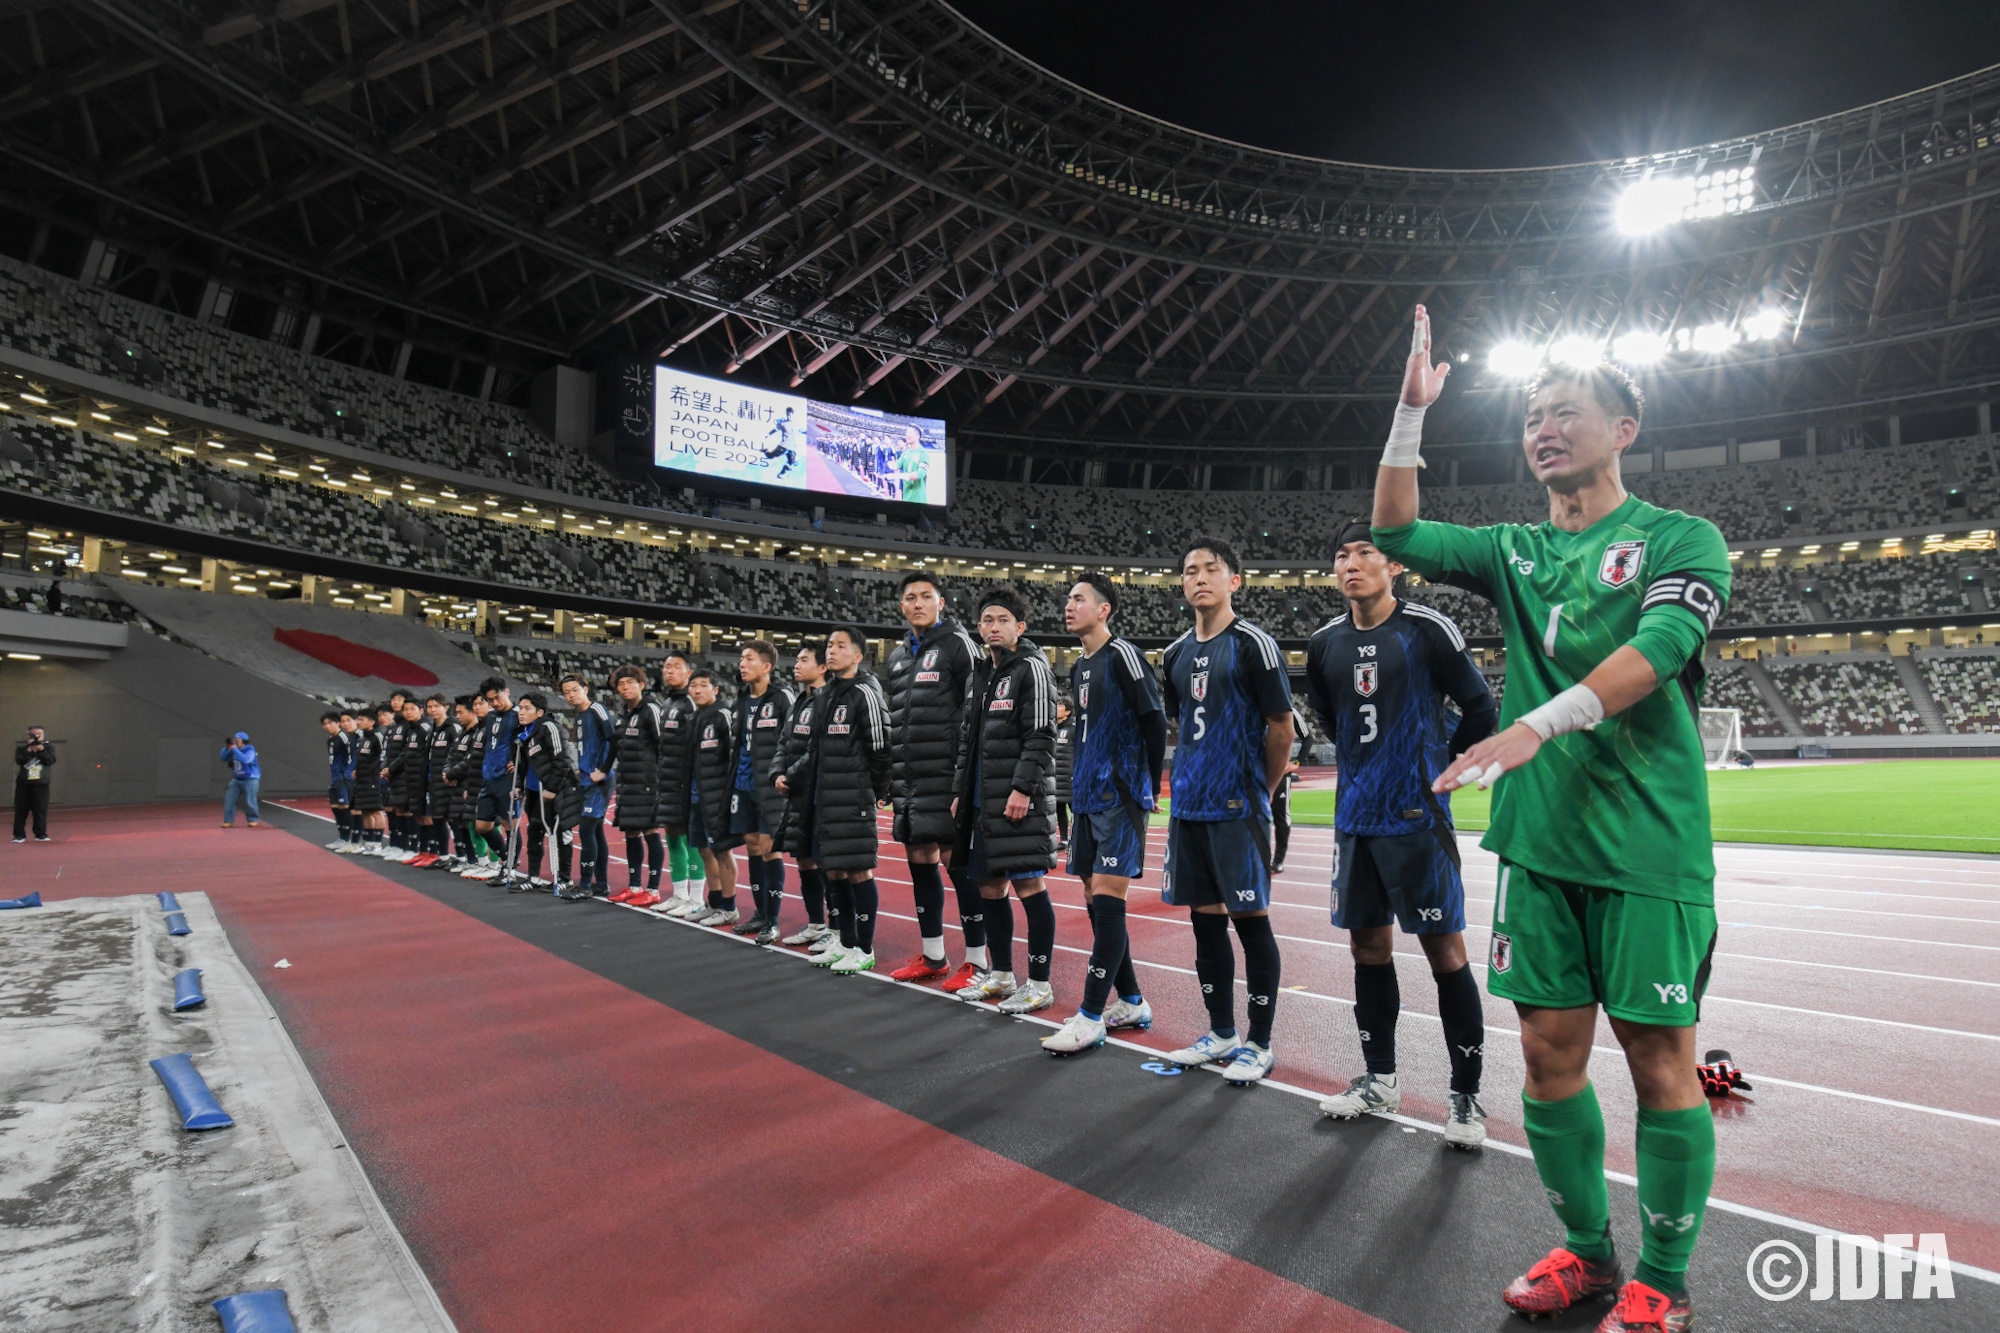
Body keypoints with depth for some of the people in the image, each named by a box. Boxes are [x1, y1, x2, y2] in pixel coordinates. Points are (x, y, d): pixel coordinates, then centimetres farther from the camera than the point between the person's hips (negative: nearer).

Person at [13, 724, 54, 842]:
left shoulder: (48, 747, 6)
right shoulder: (22, 748, 6)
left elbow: (51, 761, -8)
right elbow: (19, 761, -10)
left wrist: (42, 751, -18)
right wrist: (29, 750, -18)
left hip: (41, 785, -1)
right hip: (23, 785, 1)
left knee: (41, 811, 0)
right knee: (20, 811, 3)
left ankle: (41, 834, 6)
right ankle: (19, 835, 9)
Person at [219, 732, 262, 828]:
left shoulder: (250, 750, -14)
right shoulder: (233, 750, 5)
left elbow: (245, 760, -31)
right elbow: (223, 758, 4)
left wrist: (234, 749, -29)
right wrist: (226, 748, -11)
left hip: (250, 779, -6)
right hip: (236, 779, 7)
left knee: (249, 801, -7)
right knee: (228, 800, 0)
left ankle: (252, 820, 9)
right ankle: (228, 821, 7)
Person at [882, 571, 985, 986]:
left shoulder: (958, 644, -5)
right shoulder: (898, 656, 17)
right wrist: (888, 776, 16)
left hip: (945, 777, -7)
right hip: (908, 781, 8)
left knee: (956, 861, -4)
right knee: (919, 860, 12)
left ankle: (977, 961, 6)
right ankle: (932, 956, 25)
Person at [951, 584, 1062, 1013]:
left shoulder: (1032, 668, -6)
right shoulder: (980, 676, 18)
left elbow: (1041, 736, -14)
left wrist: (1022, 788, -20)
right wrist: (960, 792, 17)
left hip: (1020, 800, -8)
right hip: (982, 801, 8)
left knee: (1029, 885, -4)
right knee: (989, 885, 13)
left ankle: (1039, 984, 6)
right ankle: (1001, 974, 26)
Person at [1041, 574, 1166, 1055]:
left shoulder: (1122, 656, -9)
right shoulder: (1079, 667, 17)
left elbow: (1154, 720, -11)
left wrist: (1150, 787, -7)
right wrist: (1079, 781, 17)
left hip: (1121, 798, -9)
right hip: (1089, 798, 9)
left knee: (1107, 901, -8)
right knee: (1095, 901, 11)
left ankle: (1090, 1017, -2)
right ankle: (1130, 1002, 23)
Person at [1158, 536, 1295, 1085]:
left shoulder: (1253, 644, -7)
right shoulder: (1177, 654, 12)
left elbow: (1281, 726, -5)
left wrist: (1260, 792, 2)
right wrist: (1189, 784, 13)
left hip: (1238, 809, -6)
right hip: (1189, 807, 7)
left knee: (1250, 918, 1)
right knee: (1204, 917, 12)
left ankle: (1259, 1044, 15)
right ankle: (1221, 1034, 26)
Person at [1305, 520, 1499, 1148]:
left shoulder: (1427, 630, -8)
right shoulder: (1325, 643, 7)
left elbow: (1481, 709, -2)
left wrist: (1437, 769, 5)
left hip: (1416, 816, -5)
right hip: (1356, 817, 6)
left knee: (1444, 949, 1)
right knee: (1367, 944, 12)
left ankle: (1466, 1094, 15)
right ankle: (1379, 1078, 27)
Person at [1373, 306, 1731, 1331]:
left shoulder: (1679, 537, 1)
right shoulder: (1517, 550, 15)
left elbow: (1661, 644, -16)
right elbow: (1398, 533, 8)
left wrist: (1541, 722, -29)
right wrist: (1411, 410, 4)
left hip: (1648, 846, -4)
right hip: (1539, 837, 4)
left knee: (1659, 1061, 5)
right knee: (1549, 1049, 10)